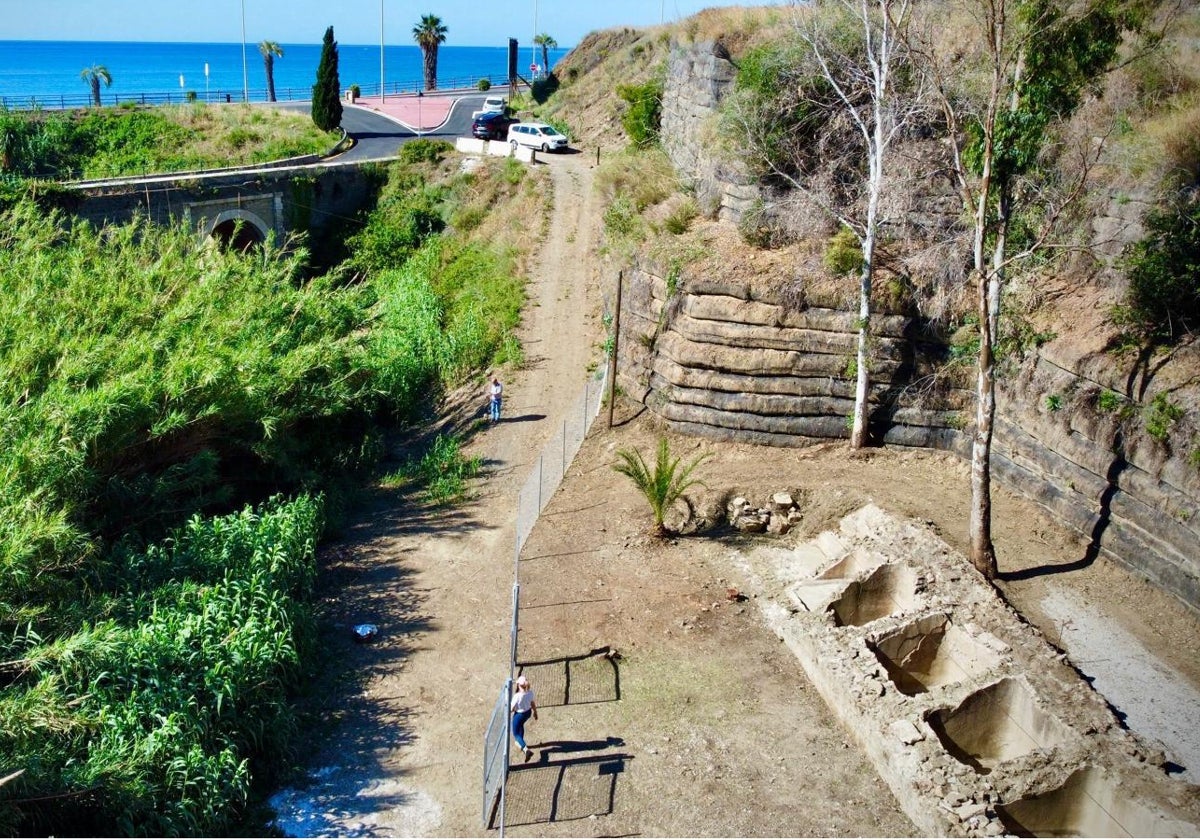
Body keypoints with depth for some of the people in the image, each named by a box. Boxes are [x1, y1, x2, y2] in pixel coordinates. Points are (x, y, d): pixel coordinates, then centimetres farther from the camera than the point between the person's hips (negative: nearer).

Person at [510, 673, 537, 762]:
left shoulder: (517, 696, -35)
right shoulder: (530, 692, -19)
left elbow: (512, 709, -22)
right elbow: (533, 703, -2)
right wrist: (535, 712, 15)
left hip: (519, 714, -6)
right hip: (528, 712, 6)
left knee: (516, 734, 13)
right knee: (521, 726, 36)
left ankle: (526, 749, -8)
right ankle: (520, 743, 56)